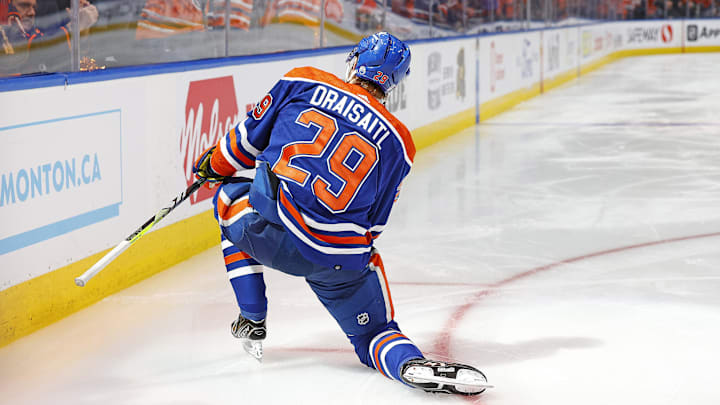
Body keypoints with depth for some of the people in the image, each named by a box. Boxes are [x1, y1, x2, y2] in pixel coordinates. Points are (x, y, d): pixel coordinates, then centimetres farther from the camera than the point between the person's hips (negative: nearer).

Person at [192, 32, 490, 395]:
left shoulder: (303, 82, 8)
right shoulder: (398, 143, 11)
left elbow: (250, 135, 16)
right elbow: (373, 223, 14)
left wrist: (216, 164, 35)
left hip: (268, 231, 0)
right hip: (340, 261, 0)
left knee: (231, 195, 33)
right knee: (374, 333, 17)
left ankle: (252, 321, 30)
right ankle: (412, 364, -20)